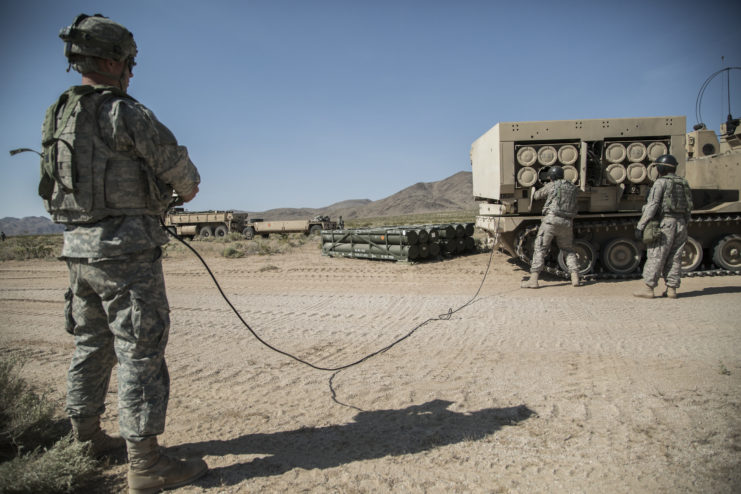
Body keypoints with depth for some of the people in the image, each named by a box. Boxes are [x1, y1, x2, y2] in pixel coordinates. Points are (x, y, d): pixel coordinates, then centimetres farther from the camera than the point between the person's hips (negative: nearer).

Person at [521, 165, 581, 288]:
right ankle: (575, 278, 8)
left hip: (551, 219, -4)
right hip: (567, 223, 5)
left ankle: (533, 279, -10)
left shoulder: (551, 186, 3)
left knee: (540, 249, -3)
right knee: (568, 250, 19)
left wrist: (533, 193, 35)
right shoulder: (573, 187, 15)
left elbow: (537, 195, 12)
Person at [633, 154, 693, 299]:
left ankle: (648, 288, -3)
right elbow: (688, 208, 15)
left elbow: (652, 205, -16)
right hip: (681, 225, 7)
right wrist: (684, 224, 21)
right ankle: (672, 289, 12)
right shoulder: (684, 184, 15)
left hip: (664, 223, -7)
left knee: (655, 257, -4)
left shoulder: (661, 182, -7)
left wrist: (640, 226, -17)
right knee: (675, 258, 10)